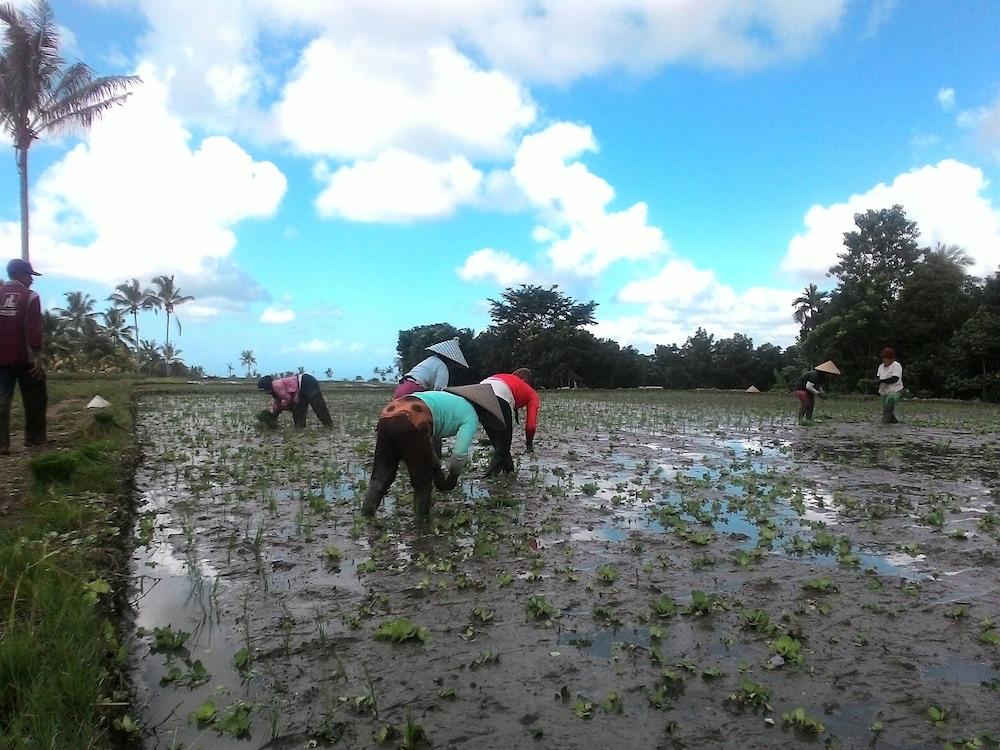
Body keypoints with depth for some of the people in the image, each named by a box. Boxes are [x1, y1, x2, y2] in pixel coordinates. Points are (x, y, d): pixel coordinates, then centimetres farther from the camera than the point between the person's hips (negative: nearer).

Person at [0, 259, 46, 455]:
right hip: (24, 358, -5)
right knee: (34, 400, 8)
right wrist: (37, 356, -15)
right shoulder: (30, 296, -7)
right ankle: (34, 439, 14)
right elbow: (33, 329, -14)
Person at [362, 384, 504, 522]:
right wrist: (453, 477, 19)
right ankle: (423, 519, 21)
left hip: (387, 415, 7)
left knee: (382, 473, 21)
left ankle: (368, 508, 11)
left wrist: (437, 468, 44)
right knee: (422, 480, 14)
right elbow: (459, 453, 0)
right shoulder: (471, 416, 13)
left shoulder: (451, 400, 37)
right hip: (410, 423, -7)